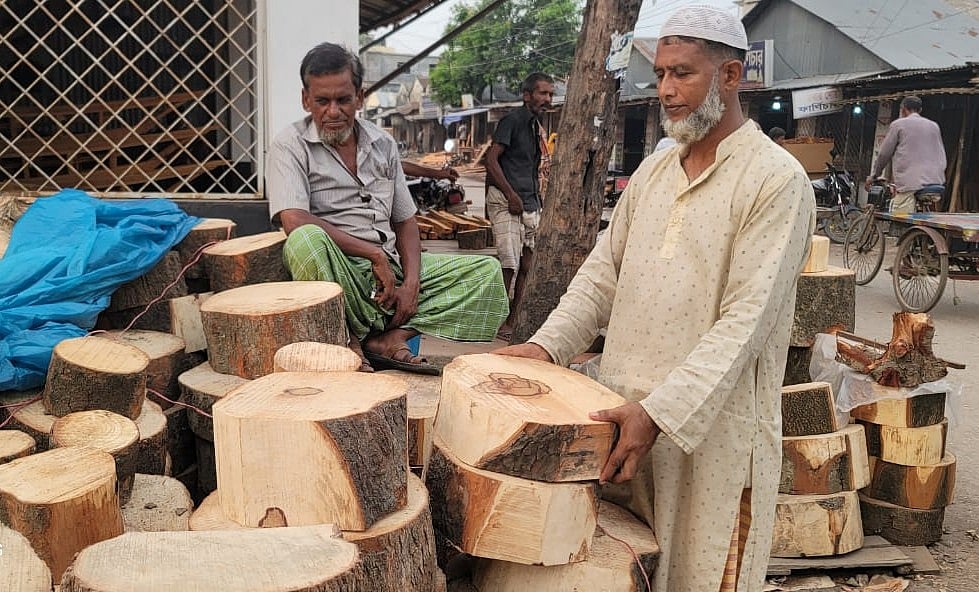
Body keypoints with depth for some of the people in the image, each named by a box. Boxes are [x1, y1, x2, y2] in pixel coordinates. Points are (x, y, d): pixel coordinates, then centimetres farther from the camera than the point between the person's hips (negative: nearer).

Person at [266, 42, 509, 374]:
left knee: (487, 272, -5)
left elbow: (405, 221, 15)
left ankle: (391, 338, -19)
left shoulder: (383, 145, 14)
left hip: (390, 268, 6)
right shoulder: (291, 146, -2)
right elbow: (295, 222, -18)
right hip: (340, 271, -5)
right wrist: (374, 253, -18)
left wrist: (412, 282, -3)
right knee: (306, 239, -39)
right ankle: (348, 343, -18)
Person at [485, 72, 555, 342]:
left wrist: (537, 200, 16)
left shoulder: (536, 125, 19)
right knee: (509, 264, -12)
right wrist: (511, 195, -18)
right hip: (507, 201, -8)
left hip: (531, 204, 9)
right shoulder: (512, 120, -6)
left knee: (525, 265, 9)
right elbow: (491, 160, -13)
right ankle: (500, 322, -4)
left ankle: (513, 320, 17)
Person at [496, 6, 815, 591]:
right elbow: (605, 269, 14)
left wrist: (658, 415, -25)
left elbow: (744, 321, -19)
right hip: (625, 415, 6)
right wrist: (546, 346, 1)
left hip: (712, 427, -6)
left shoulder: (778, 181, -12)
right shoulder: (654, 170, 11)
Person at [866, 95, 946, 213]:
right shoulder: (934, 126, 19)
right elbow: (942, 156, 20)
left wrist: (873, 176, 17)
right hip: (935, 184, 6)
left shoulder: (898, 124, 5)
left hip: (910, 183, -6)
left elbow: (883, 154, 5)